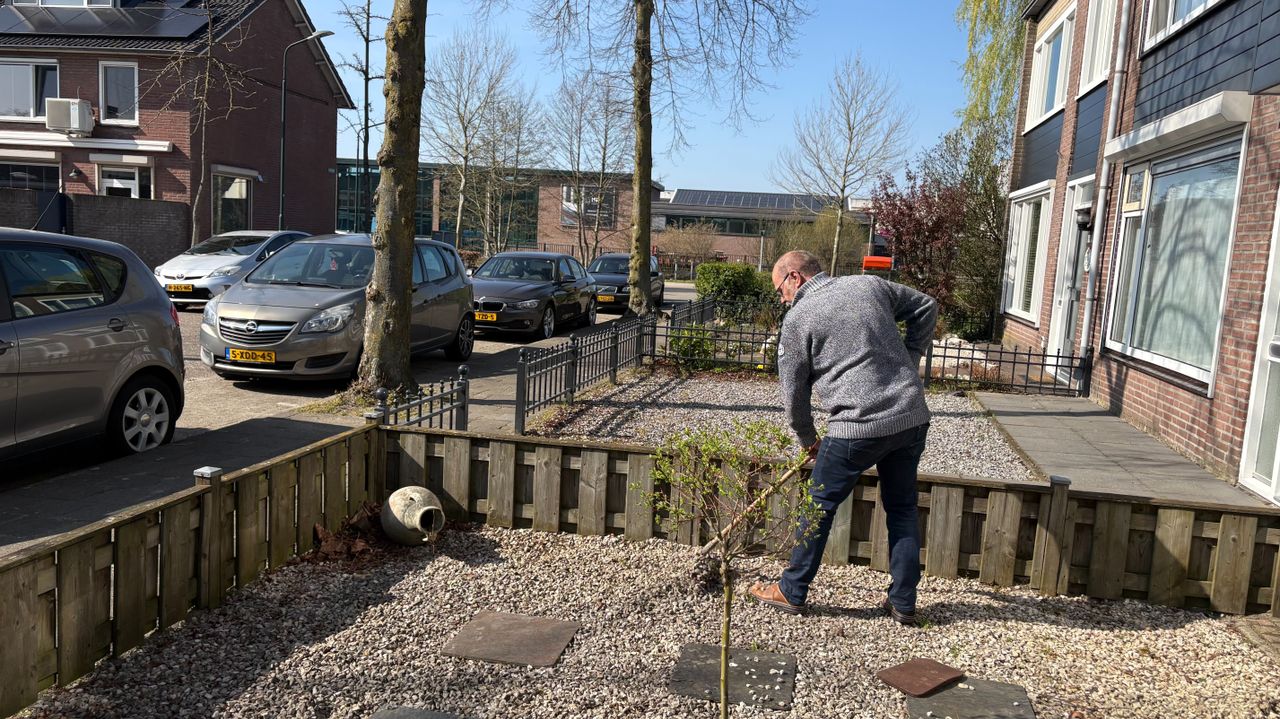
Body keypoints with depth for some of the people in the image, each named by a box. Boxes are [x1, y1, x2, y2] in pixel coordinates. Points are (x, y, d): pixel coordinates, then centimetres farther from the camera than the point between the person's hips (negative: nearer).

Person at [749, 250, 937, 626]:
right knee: (902, 509, 18)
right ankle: (903, 602, 24)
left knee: (819, 506, 10)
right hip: (913, 417, 6)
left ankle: (791, 592, 22)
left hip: (858, 428, -5)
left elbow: (794, 392, 4)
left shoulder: (798, 319, -3)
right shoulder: (871, 285, 11)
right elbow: (926, 307, 21)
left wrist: (808, 439, 20)